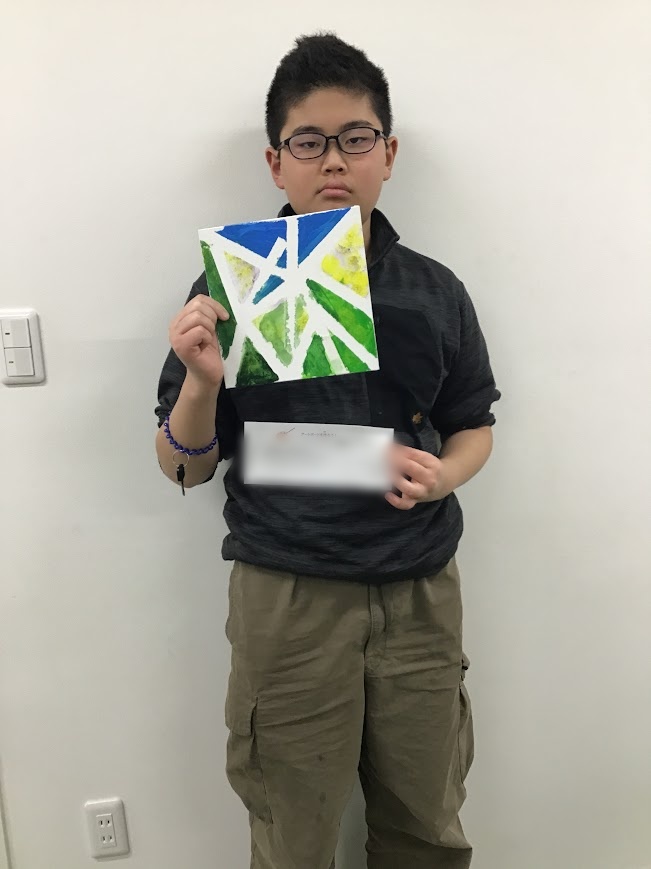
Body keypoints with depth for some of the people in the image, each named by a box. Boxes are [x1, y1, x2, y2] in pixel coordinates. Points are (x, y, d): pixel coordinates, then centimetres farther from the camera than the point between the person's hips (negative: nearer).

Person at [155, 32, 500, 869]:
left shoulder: (435, 292, 1)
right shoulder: (229, 291, -4)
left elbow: (472, 426, 12)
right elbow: (184, 469, -1)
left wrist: (441, 476, -9)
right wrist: (202, 382, -20)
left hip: (420, 593, 2)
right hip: (287, 601, -1)